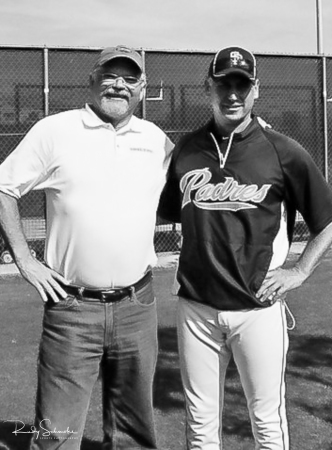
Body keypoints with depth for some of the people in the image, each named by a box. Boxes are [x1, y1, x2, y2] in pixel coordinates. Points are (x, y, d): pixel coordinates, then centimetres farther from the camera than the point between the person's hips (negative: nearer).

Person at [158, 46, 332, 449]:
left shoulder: (283, 152, -4)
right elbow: (168, 212, 17)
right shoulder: (186, 149, 5)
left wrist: (299, 272, -4)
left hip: (259, 306, -2)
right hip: (196, 306, 3)